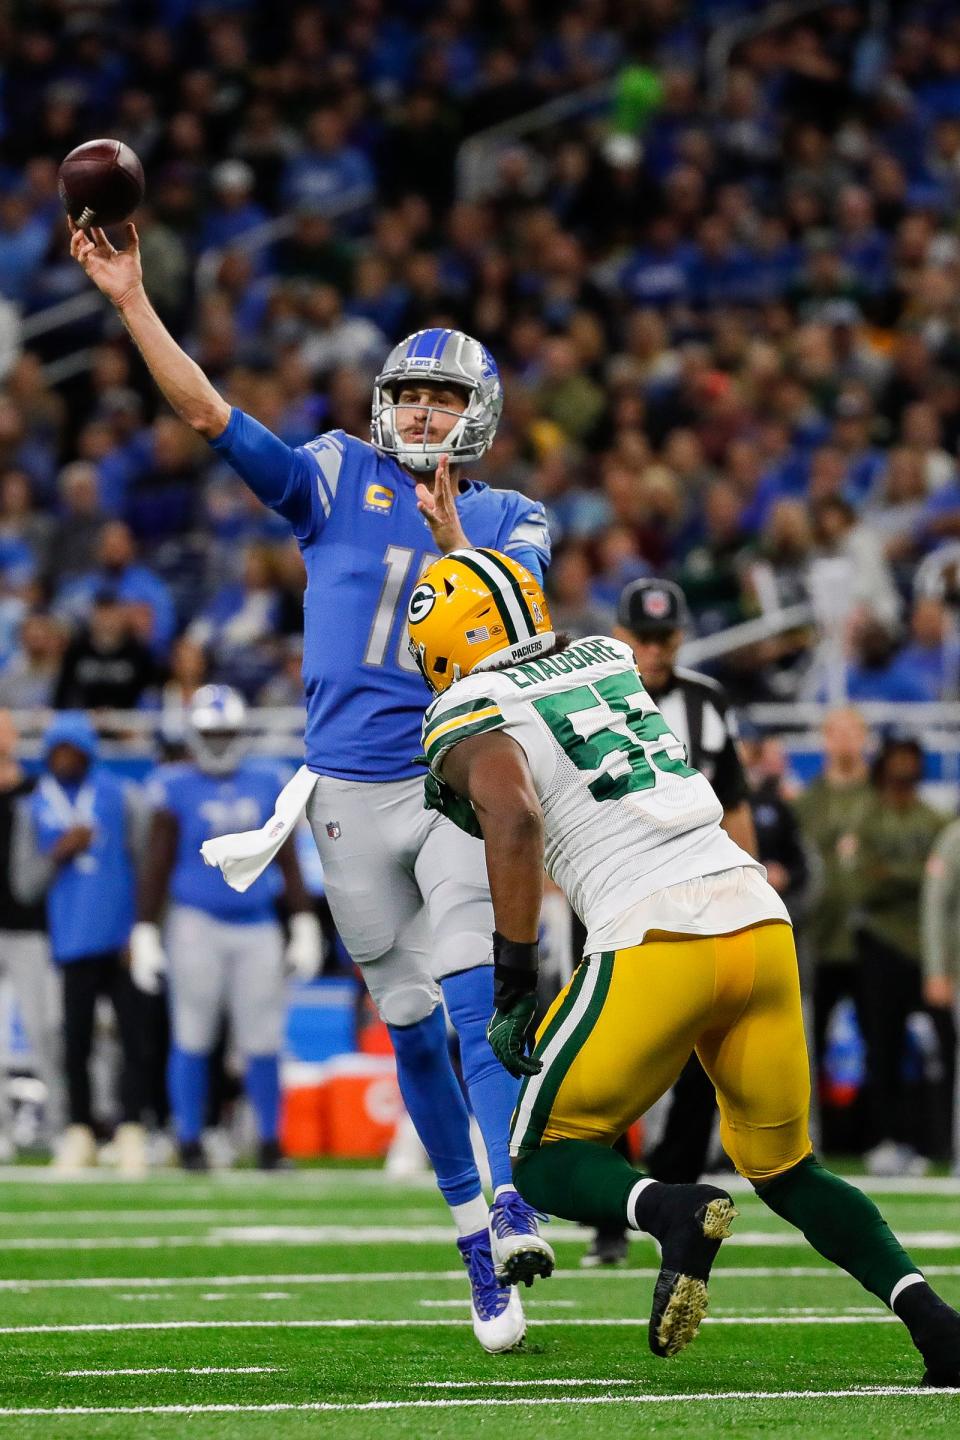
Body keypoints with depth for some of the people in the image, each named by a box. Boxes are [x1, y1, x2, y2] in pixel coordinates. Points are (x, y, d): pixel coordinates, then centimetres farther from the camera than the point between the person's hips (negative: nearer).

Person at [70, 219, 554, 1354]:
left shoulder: (509, 521, 10)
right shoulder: (339, 478, 9)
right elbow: (208, 415, 0)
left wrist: (449, 535, -22)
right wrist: (132, 299, -7)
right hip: (352, 792, 1)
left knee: (476, 988, -22)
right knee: (411, 1023, 4)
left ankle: (513, 1204, -32)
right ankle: (477, 1248, 11)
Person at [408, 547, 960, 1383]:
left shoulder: (473, 718, 3)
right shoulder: (608, 660, 22)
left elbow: (516, 821, -16)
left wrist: (513, 988, -11)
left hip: (657, 938, -6)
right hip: (759, 916, 6)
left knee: (547, 1161, 9)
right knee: (785, 1170, 19)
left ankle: (677, 1214, -22)